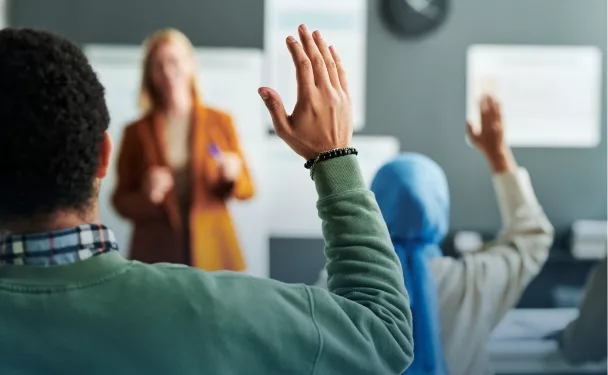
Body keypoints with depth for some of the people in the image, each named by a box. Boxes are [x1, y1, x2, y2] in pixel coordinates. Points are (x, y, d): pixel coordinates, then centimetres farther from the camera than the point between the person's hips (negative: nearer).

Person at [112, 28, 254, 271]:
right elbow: (121, 201, 6)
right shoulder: (137, 132, 3)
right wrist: (146, 196, -13)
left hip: (211, 251, 0)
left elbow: (247, 189, 8)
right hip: (157, 254, 0)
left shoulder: (219, 122, 4)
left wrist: (232, 176, -12)